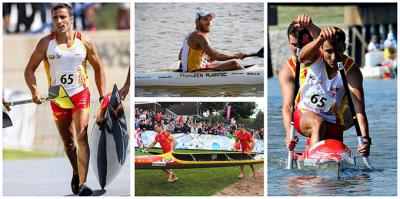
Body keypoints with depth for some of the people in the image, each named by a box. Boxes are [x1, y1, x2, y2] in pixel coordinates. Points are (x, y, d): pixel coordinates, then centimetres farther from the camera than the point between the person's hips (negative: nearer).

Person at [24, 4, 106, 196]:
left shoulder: (84, 42, -2)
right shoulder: (46, 43, -3)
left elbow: (98, 68, 11)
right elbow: (29, 69, 2)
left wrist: (102, 95, 6)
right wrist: (34, 91, -15)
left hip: (80, 94, -2)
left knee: (81, 137, -19)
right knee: (67, 142, 14)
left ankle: (82, 184, -26)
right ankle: (76, 173, 40)